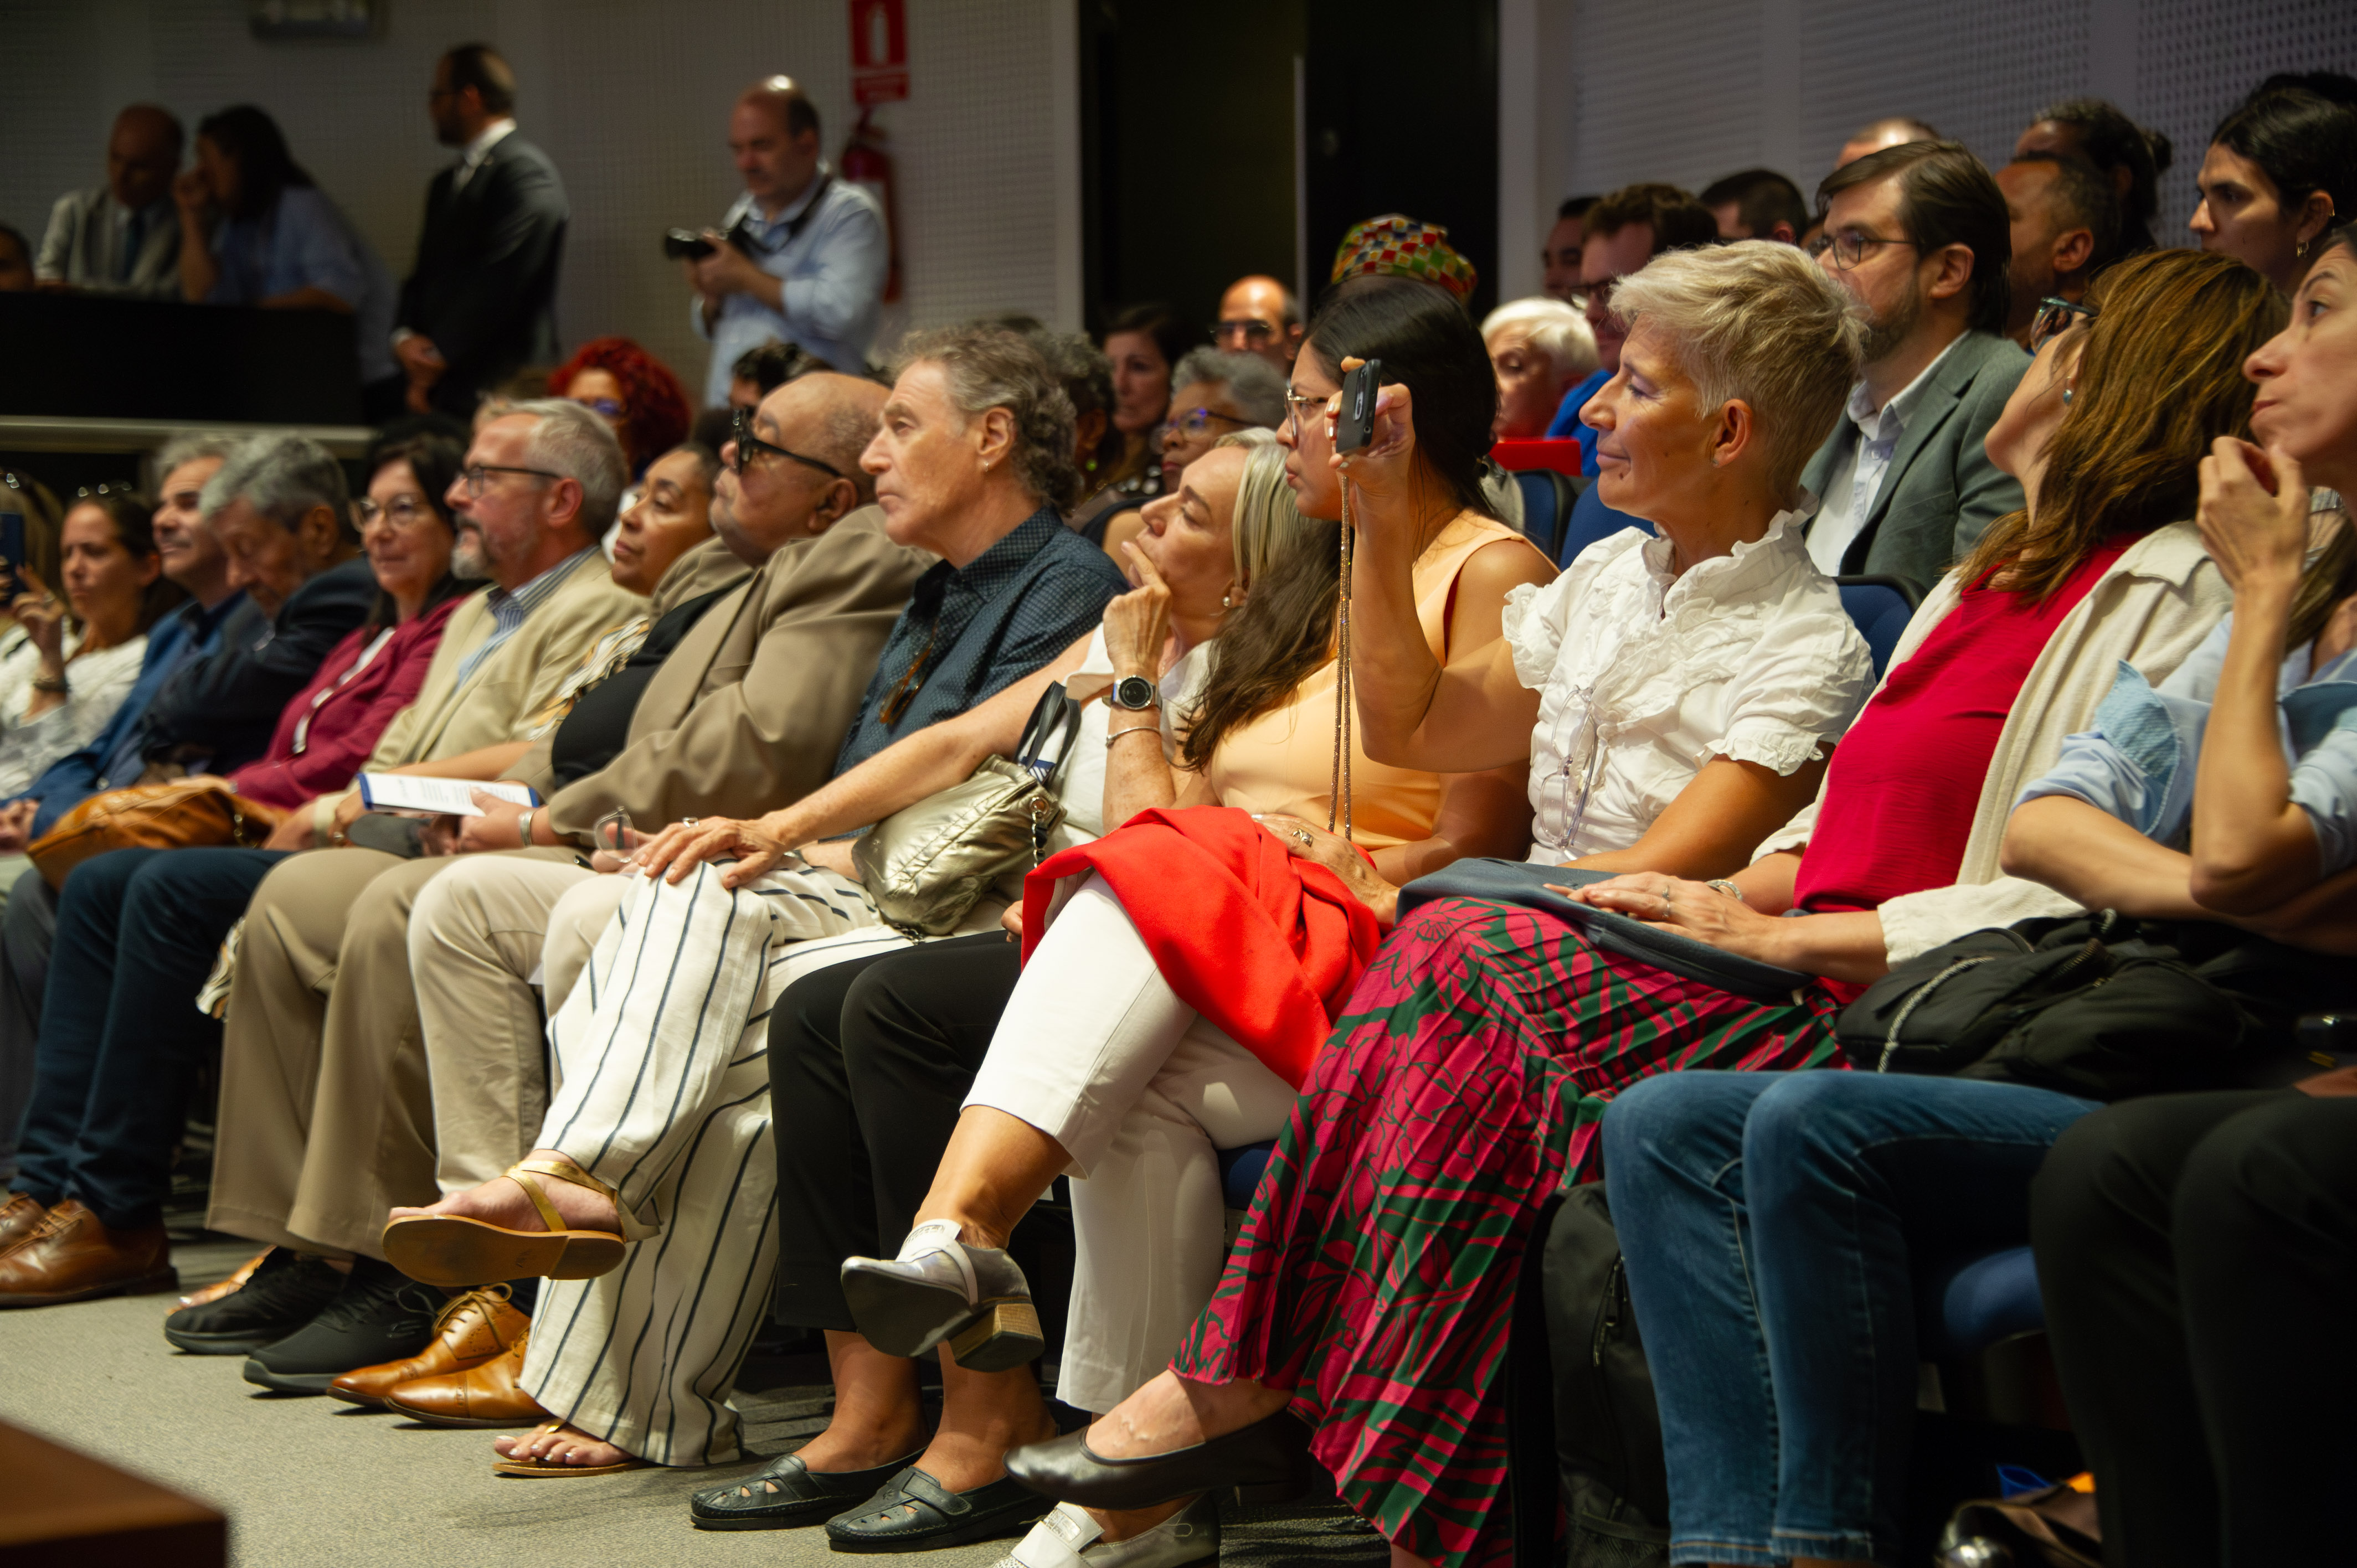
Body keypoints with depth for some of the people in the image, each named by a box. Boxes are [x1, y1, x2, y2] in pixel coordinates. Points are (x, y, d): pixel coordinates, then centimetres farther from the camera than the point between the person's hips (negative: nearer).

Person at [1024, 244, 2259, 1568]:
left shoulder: (2171, 596, -7)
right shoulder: (2002, 575, 24)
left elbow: (2078, 906, -18)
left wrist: (1781, 937, -16)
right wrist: (1727, 895, 5)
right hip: (1818, 979, 9)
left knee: (1474, 967, -19)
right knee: (1450, 947, -10)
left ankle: (1252, 1379, -10)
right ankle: (1250, 1384, -12)